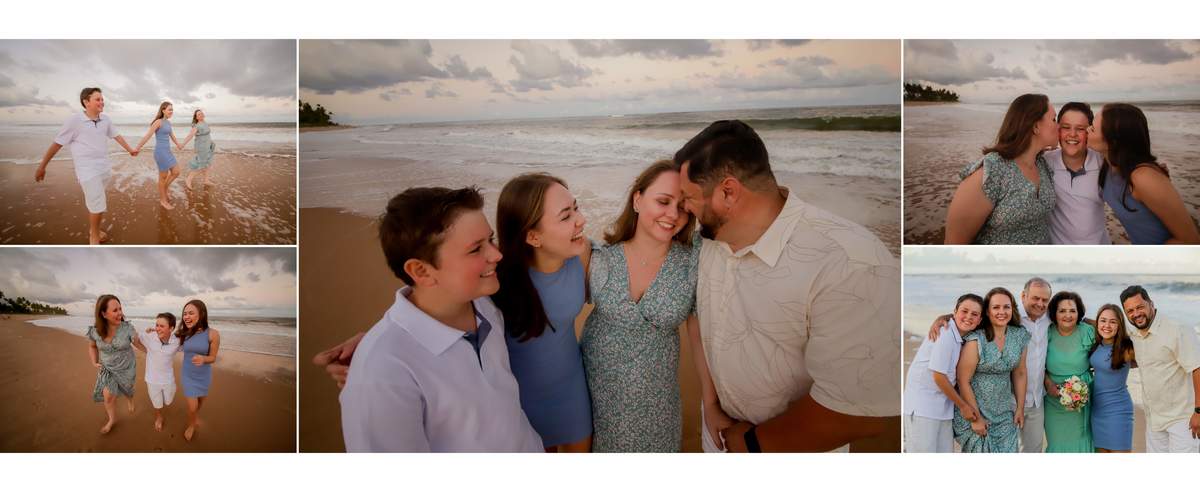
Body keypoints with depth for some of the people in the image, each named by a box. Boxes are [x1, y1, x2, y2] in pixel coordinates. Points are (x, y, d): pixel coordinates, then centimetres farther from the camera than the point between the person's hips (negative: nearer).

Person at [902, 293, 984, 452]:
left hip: (943, 407, 9)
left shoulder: (961, 337, 10)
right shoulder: (945, 333, -16)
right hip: (922, 407, -8)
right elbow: (938, 376, -16)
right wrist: (963, 405, -7)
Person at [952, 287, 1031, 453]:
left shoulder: (1019, 336, -1)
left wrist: (1020, 408, 8)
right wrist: (975, 417, -13)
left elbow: (1020, 374, 9)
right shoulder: (976, 340, -18)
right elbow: (963, 381, -15)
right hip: (975, 409, -5)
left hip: (1004, 413, 5)